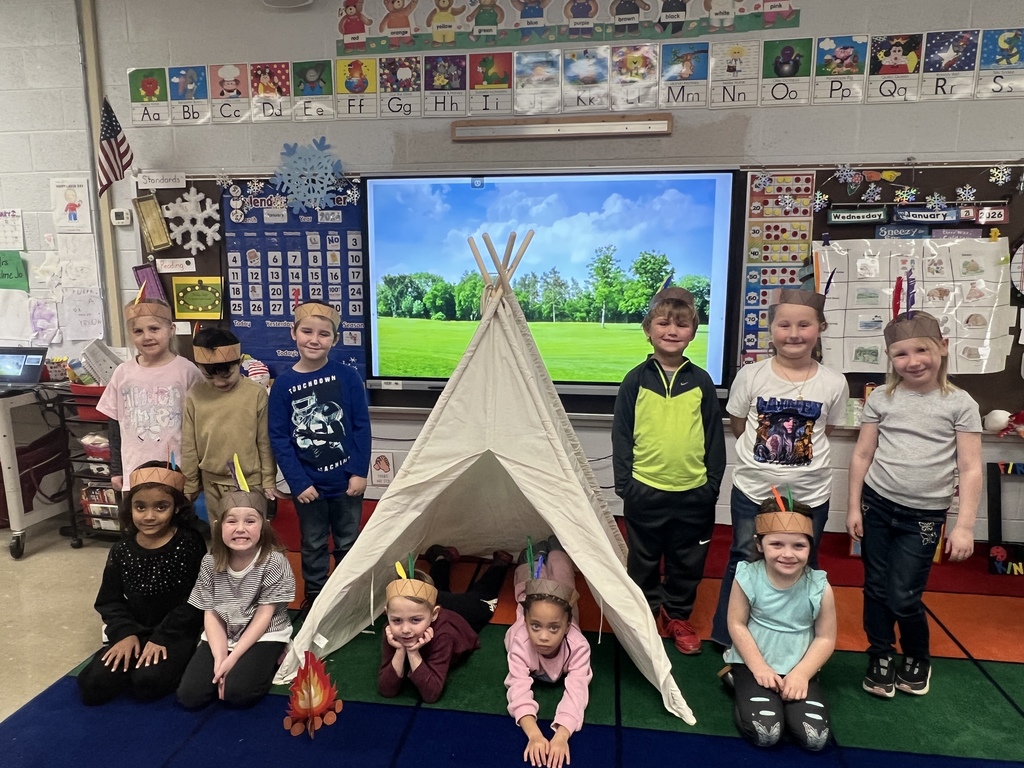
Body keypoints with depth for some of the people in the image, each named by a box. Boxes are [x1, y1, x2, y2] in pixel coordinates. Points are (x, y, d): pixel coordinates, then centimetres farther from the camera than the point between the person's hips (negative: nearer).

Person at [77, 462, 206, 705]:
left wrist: (162, 638, -16)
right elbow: (109, 601, 8)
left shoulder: (190, 544, -13)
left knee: (148, 682, -28)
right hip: (134, 632, 5)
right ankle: (138, 661, 11)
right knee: (91, 686, -12)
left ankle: (170, 661, 3)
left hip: (177, 633, -4)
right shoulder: (121, 551, 0)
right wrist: (125, 633, -8)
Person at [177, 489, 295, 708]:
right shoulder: (211, 563, -7)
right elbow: (211, 614, -4)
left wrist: (233, 658, -18)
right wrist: (220, 657, -17)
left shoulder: (274, 562, -18)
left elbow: (263, 616, -14)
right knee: (189, 696, -12)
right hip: (222, 636, 4)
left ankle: (267, 662, 5)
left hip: (263, 636, -4)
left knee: (237, 693, -24)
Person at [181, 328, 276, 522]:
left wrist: (269, 479, -1)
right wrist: (189, 484, 7)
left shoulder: (256, 394, -12)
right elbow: (189, 446, 2)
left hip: (250, 481, -2)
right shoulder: (195, 396, -5)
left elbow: (265, 442, -5)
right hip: (213, 483, 3)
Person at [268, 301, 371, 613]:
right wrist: (297, 482, -11)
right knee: (313, 545, 18)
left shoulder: (347, 377, -9)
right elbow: (279, 438, -6)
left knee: (349, 542, 16)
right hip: (308, 483, 1)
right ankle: (314, 593, 38)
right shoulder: (283, 384, -7)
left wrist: (360, 472, -9)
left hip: (346, 479, 0)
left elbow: (362, 427, -6)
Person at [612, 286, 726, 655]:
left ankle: (678, 616, 34)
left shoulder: (701, 381, -1)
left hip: (693, 492, 1)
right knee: (644, 561, 14)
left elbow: (715, 437, 4)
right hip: (645, 490, -1)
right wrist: (624, 482, -7)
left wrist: (713, 483, 1)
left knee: (688, 562, 15)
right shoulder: (636, 380, -4)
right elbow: (621, 435, -3)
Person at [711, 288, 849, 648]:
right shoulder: (750, 376, -8)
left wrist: (799, 451, 2)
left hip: (810, 495, 1)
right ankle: (731, 646, 31)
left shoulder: (834, 383, -6)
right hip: (753, 491, -1)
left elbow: (824, 432, 8)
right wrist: (767, 451, 2)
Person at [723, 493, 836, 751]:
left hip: (798, 670, 2)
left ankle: (784, 700, 16)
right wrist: (759, 667, -14)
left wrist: (801, 673, -15)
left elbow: (826, 638, -6)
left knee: (814, 738, -13)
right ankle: (741, 685, 11)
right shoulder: (747, 578, -16)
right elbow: (737, 625, -8)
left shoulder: (819, 587, -13)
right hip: (754, 664, -2)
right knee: (765, 735, -18)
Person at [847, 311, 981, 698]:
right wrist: (854, 507, 3)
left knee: (903, 598, 1)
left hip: (924, 516, -2)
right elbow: (862, 455, 4)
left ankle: (918, 660, 30)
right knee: (876, 590, 11)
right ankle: (880, 658, 31)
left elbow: (970, 469, -5)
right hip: (876, 506, 2)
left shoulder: (960, 404, -5)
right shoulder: (881, 398, -1)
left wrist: (964, 526, -10)